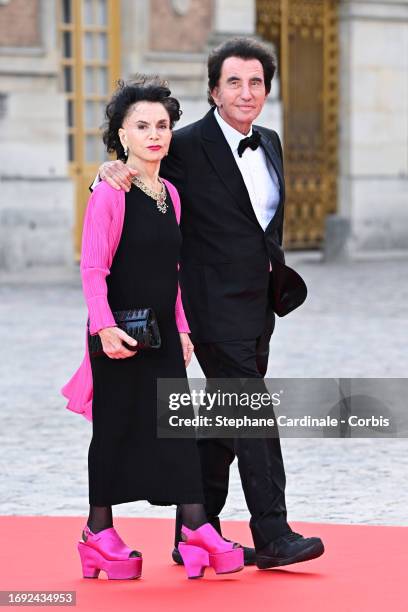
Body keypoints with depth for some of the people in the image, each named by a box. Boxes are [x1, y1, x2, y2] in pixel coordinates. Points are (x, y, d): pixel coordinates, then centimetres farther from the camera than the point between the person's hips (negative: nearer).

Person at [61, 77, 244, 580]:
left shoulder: (170, 194, 11)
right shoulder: (109, 194, -11)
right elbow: (93, 268, -16)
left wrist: (181, 327, 14)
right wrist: (105, 326, -26)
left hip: (163, 334, 6)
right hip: (120, 335, -6)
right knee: (115, 427, 3)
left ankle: (196, 531, -2)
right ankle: (99, 531, 15)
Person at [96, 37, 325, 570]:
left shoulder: (270, 144, 12)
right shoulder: (188, 146, -11)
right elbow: (143, 164, -1)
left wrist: (276, 276, 12)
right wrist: (114, 169, -22)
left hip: (257, 307, 8)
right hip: (217, 309, -8)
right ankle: (273, 536, -6)